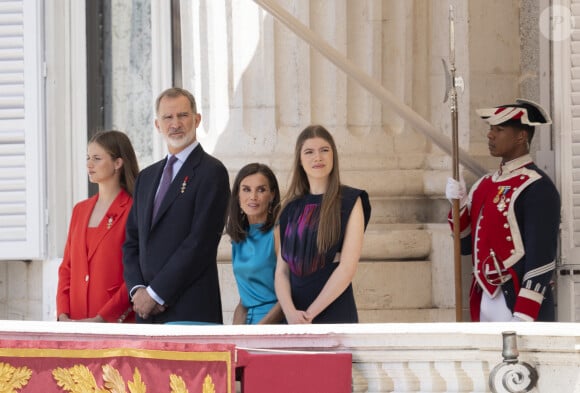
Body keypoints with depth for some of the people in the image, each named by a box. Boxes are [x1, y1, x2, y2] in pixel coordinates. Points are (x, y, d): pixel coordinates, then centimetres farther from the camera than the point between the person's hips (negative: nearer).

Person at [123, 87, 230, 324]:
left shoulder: (211, 172, -3)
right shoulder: (146, 177, 21)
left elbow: (200, 242, -11)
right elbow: (132, 241, 18)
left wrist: (155, 293, -11)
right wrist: (138, 289, -1)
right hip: (147, 312, 6)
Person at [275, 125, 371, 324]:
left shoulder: (350, 201, 2)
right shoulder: (292, 207, 14)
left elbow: (348, 267, -7)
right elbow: (282, 270, 7)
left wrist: (310, 313, -11)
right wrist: (290, 312, -11)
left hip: (335, 314, -4)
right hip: (294, 320, 4)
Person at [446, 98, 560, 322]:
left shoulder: (537, 188, -11)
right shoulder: (485, 185, 14)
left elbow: (541, 259, -16)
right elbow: (466, 245, 18)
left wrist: (523, 318, -21)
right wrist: (459, 204, 1)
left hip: (519, 304, -8)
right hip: (484, 303, 8)